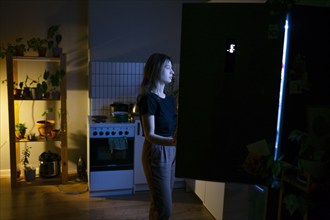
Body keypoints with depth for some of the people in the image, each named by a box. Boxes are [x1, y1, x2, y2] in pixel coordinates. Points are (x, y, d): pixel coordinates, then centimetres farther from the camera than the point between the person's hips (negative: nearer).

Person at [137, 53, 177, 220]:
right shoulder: (148, 99, -15)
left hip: (171, 152, 7)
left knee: (159, 203, 15)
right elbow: (149, 135, -22)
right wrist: (172, 141, -38)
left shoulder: (170, 98, 9)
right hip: (156, 153, -7)